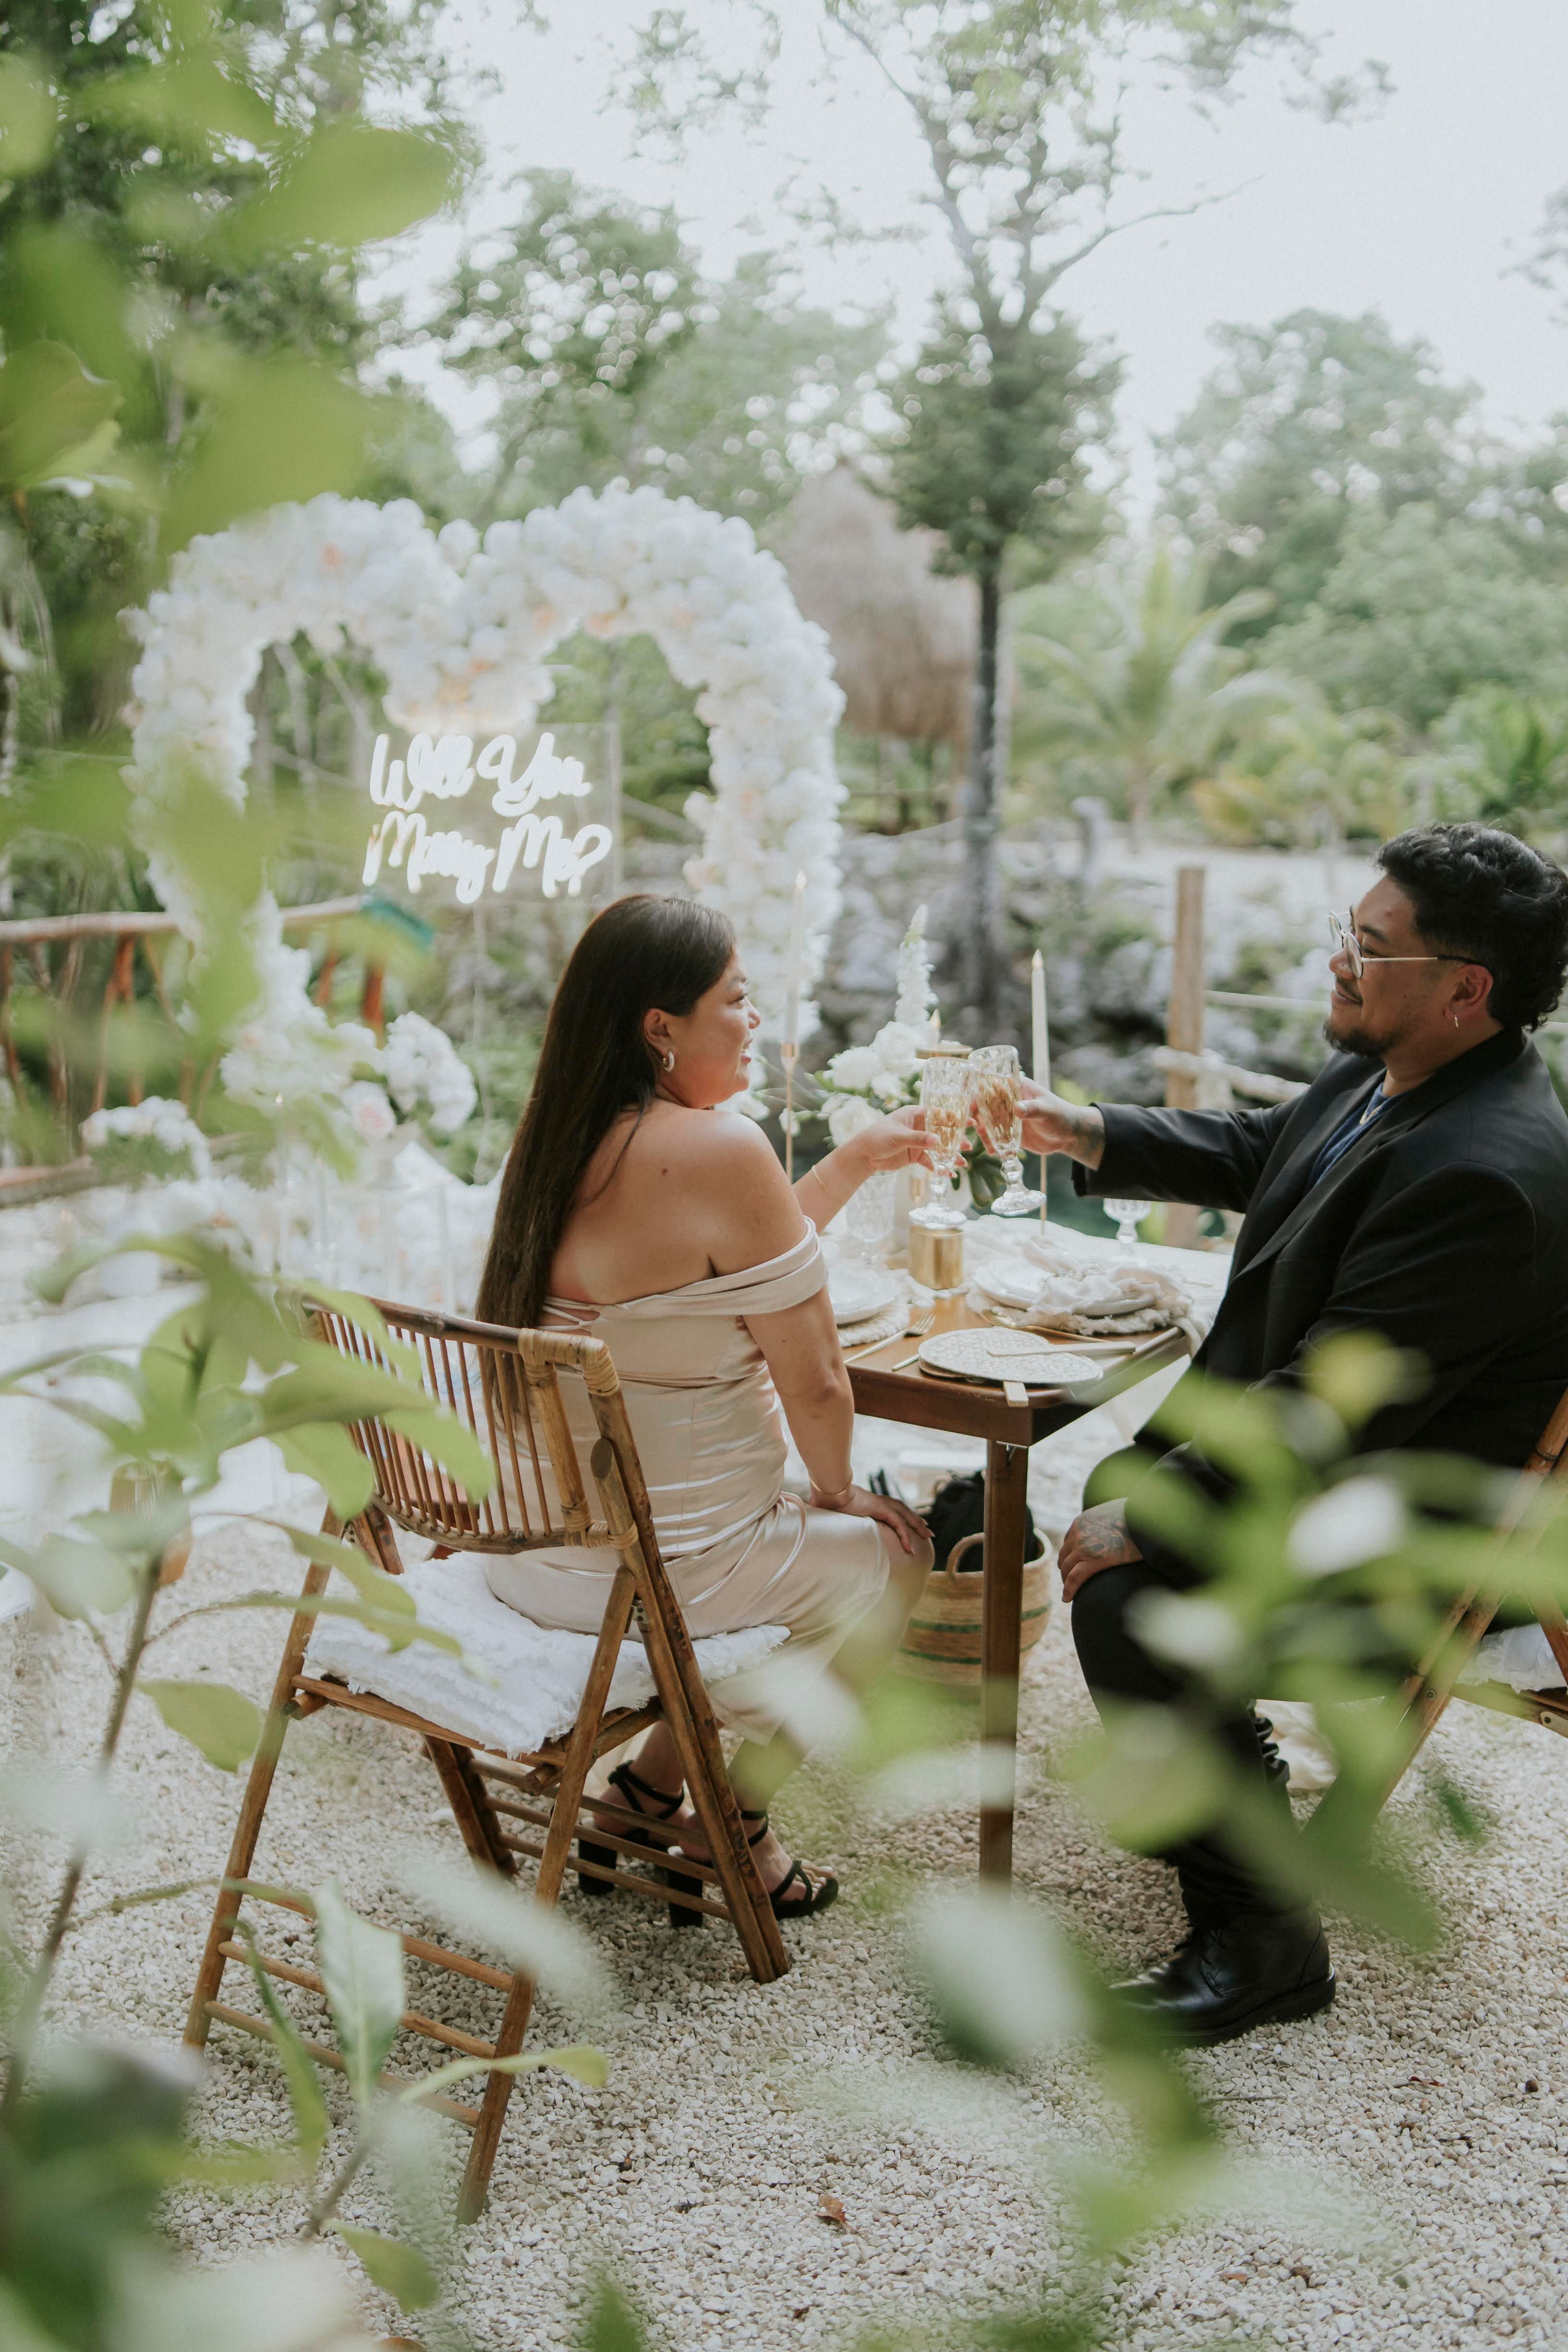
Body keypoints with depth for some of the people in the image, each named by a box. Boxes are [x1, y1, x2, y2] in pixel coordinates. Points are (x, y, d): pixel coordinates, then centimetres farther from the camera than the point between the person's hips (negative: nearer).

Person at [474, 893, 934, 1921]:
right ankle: (735, 1823, 23)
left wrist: (858, 1160, 18)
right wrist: (838, 1491, 2)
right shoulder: (717, 1147, -22)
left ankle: (653, 1783, 29)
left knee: (803, 1527, 30)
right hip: (647, 1574, -8)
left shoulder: (564, 1135, 4)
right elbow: (815, 1382, -17)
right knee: (890, 1552, 16)